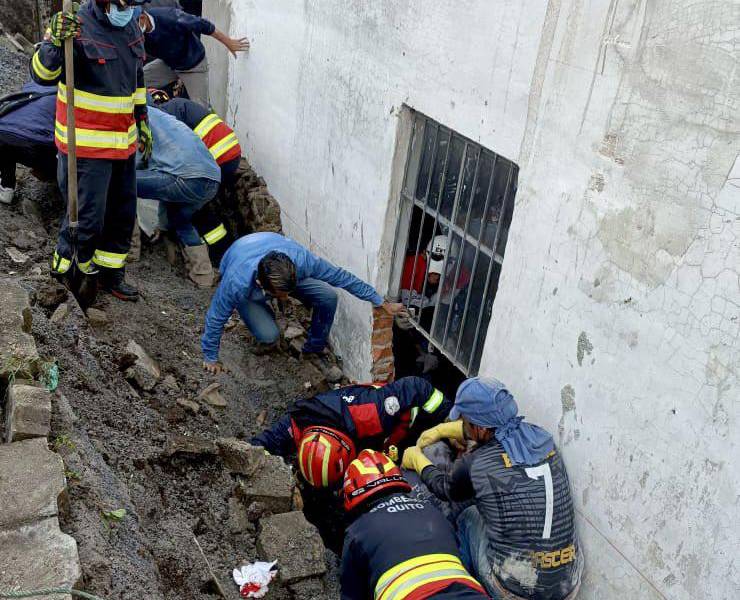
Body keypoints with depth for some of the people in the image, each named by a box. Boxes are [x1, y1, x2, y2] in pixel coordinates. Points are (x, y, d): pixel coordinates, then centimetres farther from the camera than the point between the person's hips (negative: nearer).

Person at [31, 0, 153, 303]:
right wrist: (54, 42, -40)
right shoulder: (76, 26, -16)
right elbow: (42, 75, -22)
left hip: (123, 141, 7)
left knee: (124, 213, 14)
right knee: (88, 216, -1)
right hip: (87, 144, -7)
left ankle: (111, 273, 31)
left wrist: (142, 120, 23)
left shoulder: (131, 28, 7)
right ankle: (65, 266, 25)